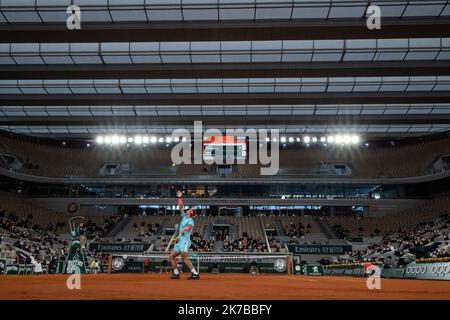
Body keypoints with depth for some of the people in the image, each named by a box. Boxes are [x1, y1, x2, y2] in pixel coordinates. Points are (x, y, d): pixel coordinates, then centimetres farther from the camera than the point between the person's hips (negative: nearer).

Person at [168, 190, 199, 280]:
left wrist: (184, 230, -48)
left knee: (184, 258, -21)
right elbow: (180, 207, 24)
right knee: (171, 256, 8)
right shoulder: (184, 217, 18)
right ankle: (176, 273, 12)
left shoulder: (190, 220, -6)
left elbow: (190, 226, -28)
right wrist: (179, 198, 20)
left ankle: (195, 274, -22)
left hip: (185, 241, -9)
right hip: (179, 241, 9)